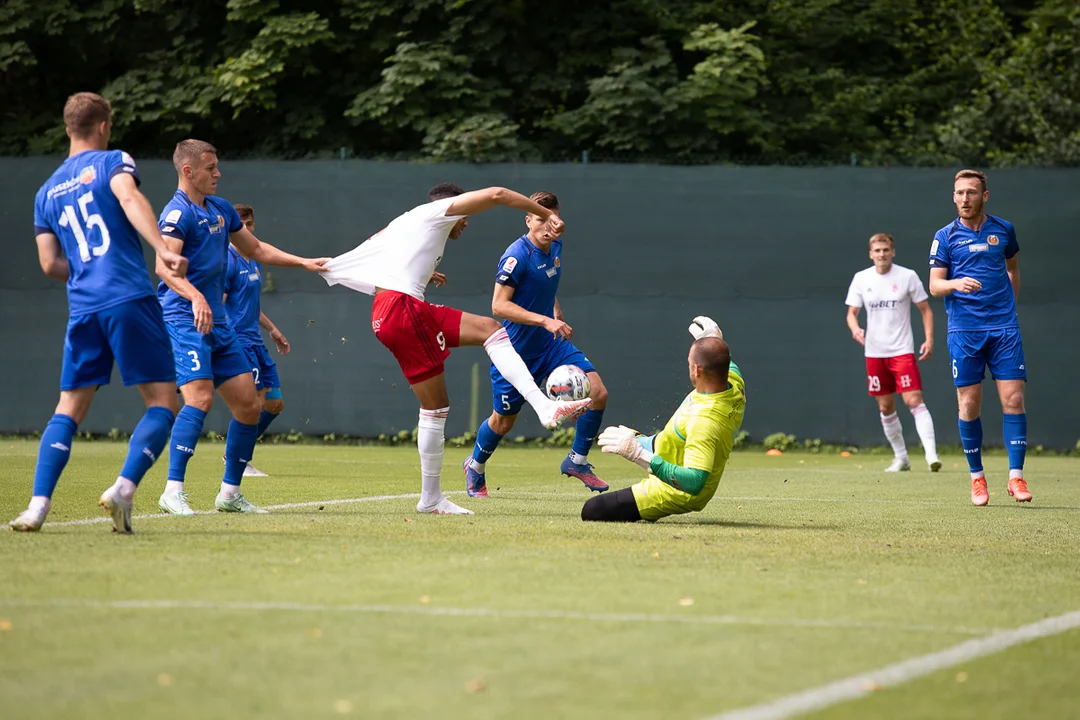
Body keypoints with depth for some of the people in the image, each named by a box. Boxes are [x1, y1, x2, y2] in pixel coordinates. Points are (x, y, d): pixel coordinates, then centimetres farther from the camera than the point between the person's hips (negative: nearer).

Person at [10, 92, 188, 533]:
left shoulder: (47, 191, 20)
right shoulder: (112, 162, 6)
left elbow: (50, 263, 15)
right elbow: (130, 199, -16)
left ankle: (38, 505, -3)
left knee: (69, 409, 11)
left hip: (82, 309, 5)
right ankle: (123, 489, -18)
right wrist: (162, 249, -28)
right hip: (129, 299, -5)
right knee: (163, 402, 1)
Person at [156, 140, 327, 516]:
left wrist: (304, 262, 22)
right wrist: (195, 297, -41)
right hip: (183, 319, -9)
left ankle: (230, 493, 17)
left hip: (218, 323, 9)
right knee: (200, 398, -24)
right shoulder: (178, 213, -11)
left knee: (250, 404, 6)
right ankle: (173, 491, -22)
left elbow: (256, 249, 29)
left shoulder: (221, 210, 17)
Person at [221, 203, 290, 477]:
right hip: (237, 340, -9)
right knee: (256, 401, -12)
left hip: (254, 341, 9)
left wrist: (272, 329, 32)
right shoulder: (228, 261, -11)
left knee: (275, 403, 8)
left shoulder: (254, 262, 16)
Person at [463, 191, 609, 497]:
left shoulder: (555, 245, 1)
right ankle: (475, 466, 40)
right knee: (503, 421, 9)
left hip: (551, 344, 6)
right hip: (516, 351, -6)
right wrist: (545, 320, -36)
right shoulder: (517, 255, -23)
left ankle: (577, 461, 10)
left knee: (597, 393, -9)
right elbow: (499, 305, -30)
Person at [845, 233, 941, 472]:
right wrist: (855, 329, -14)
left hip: (902, 351, -3)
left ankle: (931, 453, -19)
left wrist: (929, 340, -9)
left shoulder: (907, 276, -2)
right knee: (885, 407, 7)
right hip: (874, 353, 3)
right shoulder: (861, 279, 4)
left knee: (914, 400, -15)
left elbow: (926, 310, 3)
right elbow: (852, 312, 9)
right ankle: (900, 457, 19)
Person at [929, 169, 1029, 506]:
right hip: (964, 330, -1)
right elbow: (934, 285, -2)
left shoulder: (1003, 230, 7)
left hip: (1004, 328, 1)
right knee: (969, 405, -1)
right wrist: (956, 283, -22)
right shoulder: (945, 236, 2)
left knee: (1013, 399, -8)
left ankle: (1016, 477, -4)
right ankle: (976, 477, 12)